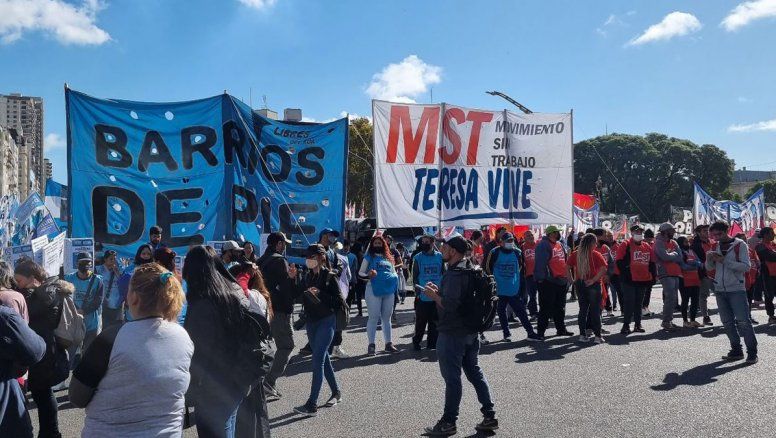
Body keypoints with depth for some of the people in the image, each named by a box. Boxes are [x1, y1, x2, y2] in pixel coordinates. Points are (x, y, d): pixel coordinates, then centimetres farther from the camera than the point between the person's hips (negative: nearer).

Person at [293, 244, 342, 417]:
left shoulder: (329, 276, -8)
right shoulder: (307, 276, 10)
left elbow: (337, 300, -11)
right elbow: (300, 297, 9)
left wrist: (319, 294, -22)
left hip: (326, 321, -7)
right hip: (311, 321, 7)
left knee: (317, 360, -12)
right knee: (323, 359, 14)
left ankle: (312, 405, -13)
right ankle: (336, 393, 30)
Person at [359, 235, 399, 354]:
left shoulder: (389, 258, 17)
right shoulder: (369, 257, 5)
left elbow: (394, 272, 25)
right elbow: (360, 273, 2)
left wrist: (394, 278, 2)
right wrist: (368, 275, -18)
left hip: (389, 290, 5)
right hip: (374, 290, -5)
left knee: (387, 317, 11)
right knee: (374, 317, -5)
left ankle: (388, 343, 17)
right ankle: (371, 344, 1)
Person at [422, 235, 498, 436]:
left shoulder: (454, 274, -20)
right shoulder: (469, 269, 11)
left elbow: (449, 304, -28)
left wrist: (433, 294, -13)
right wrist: (439, 291, 9)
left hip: (452, 334, -10)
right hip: (470, 331, 10)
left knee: (452, 378, 0)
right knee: (475, 372, 15)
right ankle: (489, 416, 18)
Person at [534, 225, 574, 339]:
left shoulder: (559, 244, 14)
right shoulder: (543, 245, -13)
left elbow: (565, 260, 23)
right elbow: (541, 263, -19)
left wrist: (566, 277, 19)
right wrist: (541, 278, -23)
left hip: (561, 281, 9)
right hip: (548, 281, -9)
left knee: (560, 307, 16)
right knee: (546, 308, -4)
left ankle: (561, 329, 27)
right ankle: (540, 331, 2)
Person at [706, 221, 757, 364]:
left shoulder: (740, 245, -5)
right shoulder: (715, 247, 10)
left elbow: (746, 266, -13)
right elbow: (709, 268, 11)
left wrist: (725, 261, -20)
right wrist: (709, 259, -10)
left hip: (736, 289, -5)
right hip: (720, 290, 5)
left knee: (743, 322, -8)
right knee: (727, 322, 8)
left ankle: (752, 352, 0)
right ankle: (736, 351, 17)